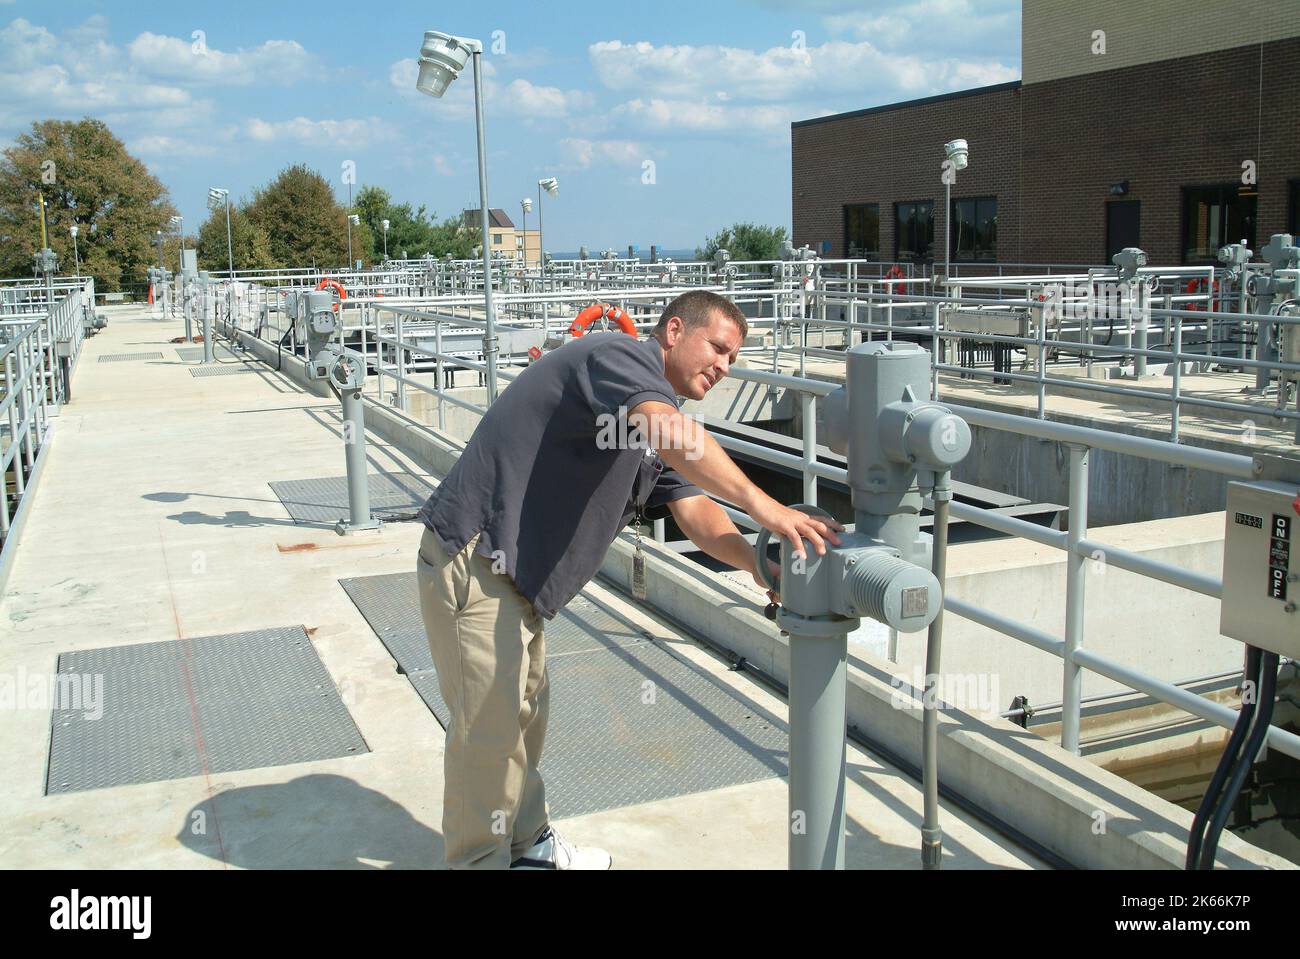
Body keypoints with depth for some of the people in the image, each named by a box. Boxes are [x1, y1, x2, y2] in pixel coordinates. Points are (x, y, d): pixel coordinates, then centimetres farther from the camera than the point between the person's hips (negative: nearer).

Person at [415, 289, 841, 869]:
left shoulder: (654, 439, 15)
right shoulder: (620, 355, -16)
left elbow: (694, 510, 2)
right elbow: (668, 429, -36)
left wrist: (756, 563, -16)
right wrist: (760, 504, -38)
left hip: (517, 577, 10)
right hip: (474, 560, -10)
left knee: (525, 713, 21)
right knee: (490, 726, -1)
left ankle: (529, 846, 38)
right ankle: (480, 859, 16)